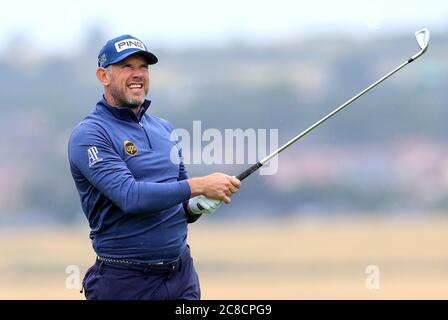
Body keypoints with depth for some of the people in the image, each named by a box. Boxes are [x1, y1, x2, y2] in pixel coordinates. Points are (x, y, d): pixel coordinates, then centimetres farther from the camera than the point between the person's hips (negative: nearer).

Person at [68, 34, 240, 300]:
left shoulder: (164, 129, 12)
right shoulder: (89, 135, -9)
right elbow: (129, 195, -22)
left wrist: (195, 207, -5)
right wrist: (198, 186, -24)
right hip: (125, 281, -6)